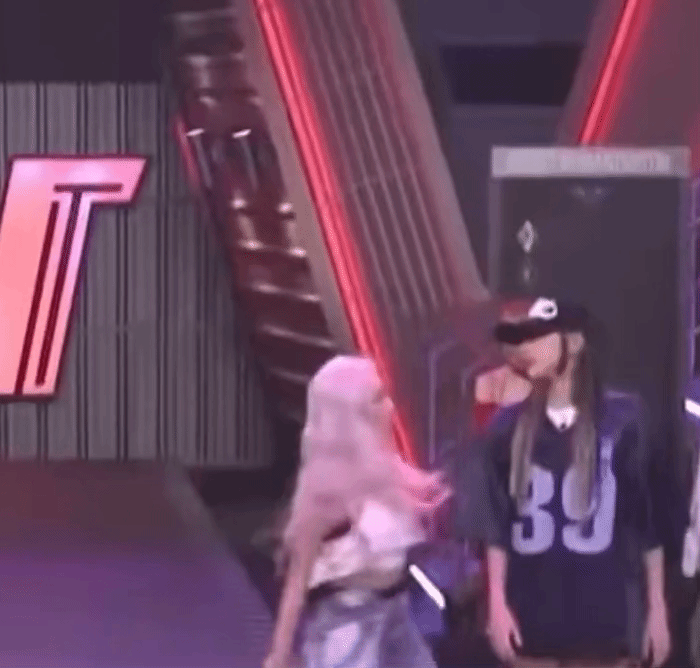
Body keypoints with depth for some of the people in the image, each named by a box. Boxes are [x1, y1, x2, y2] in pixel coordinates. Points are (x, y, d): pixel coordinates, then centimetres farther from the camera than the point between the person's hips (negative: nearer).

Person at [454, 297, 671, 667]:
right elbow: (494, 526, 6)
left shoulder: (622, 420, -5)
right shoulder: (509, 427, 3)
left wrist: (656, 607, -2)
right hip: (532, 613, 2)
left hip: (602, 612, -2)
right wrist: (497, 602, 0)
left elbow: (652, 519, -2)